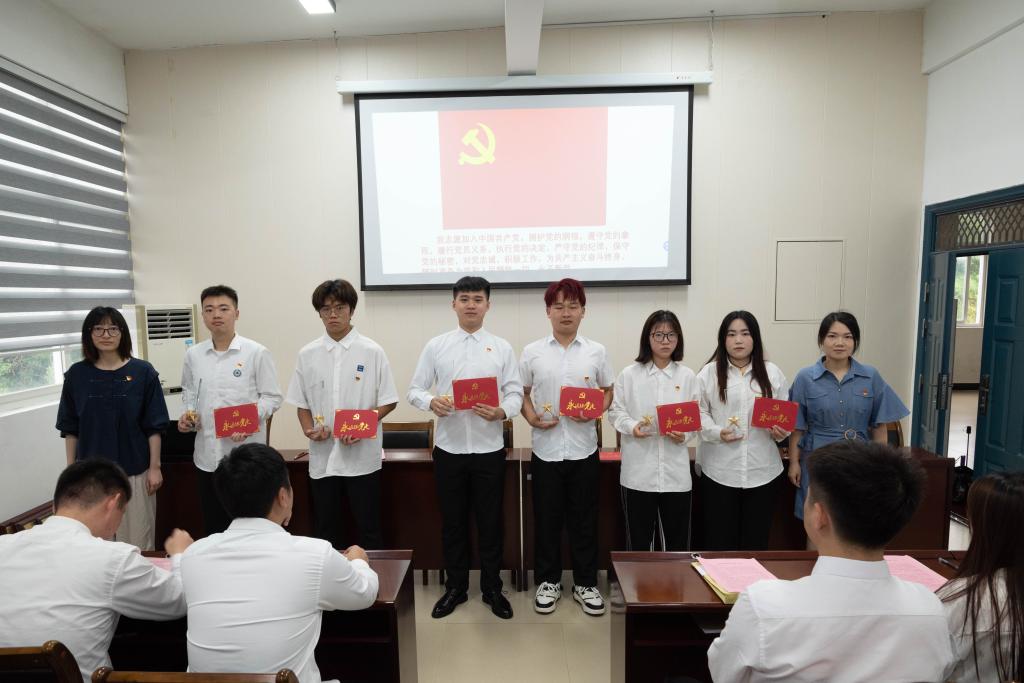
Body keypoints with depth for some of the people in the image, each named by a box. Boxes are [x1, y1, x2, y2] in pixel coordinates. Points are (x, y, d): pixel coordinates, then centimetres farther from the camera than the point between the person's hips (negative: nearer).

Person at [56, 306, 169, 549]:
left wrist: (155, 467, -5)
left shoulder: (143, 372, -6)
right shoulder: (76, 374, 1)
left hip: (135, 470, -2)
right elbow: (70, 429, 7)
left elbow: (154, 426, -4)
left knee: (137, 539, 6)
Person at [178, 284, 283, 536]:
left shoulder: (257, 352, -7)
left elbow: (272, 397, -6)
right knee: (213, 526, 16)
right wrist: (188, 413, 2)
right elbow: (189, 391, 21)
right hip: (207, 454, 4)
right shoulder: (193, 355, 6)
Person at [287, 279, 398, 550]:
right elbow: (301, 403, 10)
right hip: (322, 457, 3)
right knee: (324, 530, 14)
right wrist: (309, 429, -8)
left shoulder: (372, 351, -4)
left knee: (368, 528, 7)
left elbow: (388, 401, -2)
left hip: (362, 456, -2)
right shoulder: (307, 354, 4)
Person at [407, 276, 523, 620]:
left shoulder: (501, 347, 2)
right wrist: (431, 402, -18)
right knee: (452, 521, 13)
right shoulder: (435, 346, 3)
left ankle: (492, 588, 29)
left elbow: (515, 393, 0)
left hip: (489, 448, 0)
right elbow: (415, 389, 3)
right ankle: (455, 587, 32)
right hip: (449, 447, 1)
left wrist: (502, 412, -20)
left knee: (490, 522, 11)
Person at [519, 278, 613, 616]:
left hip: (584, 448, 0)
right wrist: (532, 418, -11)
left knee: (584, 520, 11)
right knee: (546, 519, 11)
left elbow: (608, 391, 9)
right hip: (545, 448, 0)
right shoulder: (532, 352, 0)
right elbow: (522, 394, 8)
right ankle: (548, 581, 29)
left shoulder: (596, 352, 1)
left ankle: (585, 583, 29)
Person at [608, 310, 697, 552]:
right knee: (638, 541, 9)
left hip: (676, 471, 1)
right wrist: (632, 427, -16)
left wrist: (684, 435, -14)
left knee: (678, 541, 12)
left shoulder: (687, 376, 5)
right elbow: (615, 411, 2)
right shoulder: (629, 375, 1)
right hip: (638, 471, -1)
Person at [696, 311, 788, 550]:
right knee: (719, 541, 7)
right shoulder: (709, 373, 0)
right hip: (719, 471, -2)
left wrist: (781, 431, -10)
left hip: (762, 470, 2)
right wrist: (718, 433, -18)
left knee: (755, 541, 13)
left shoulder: (772, 372, 7)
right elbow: (698, 413, -2)